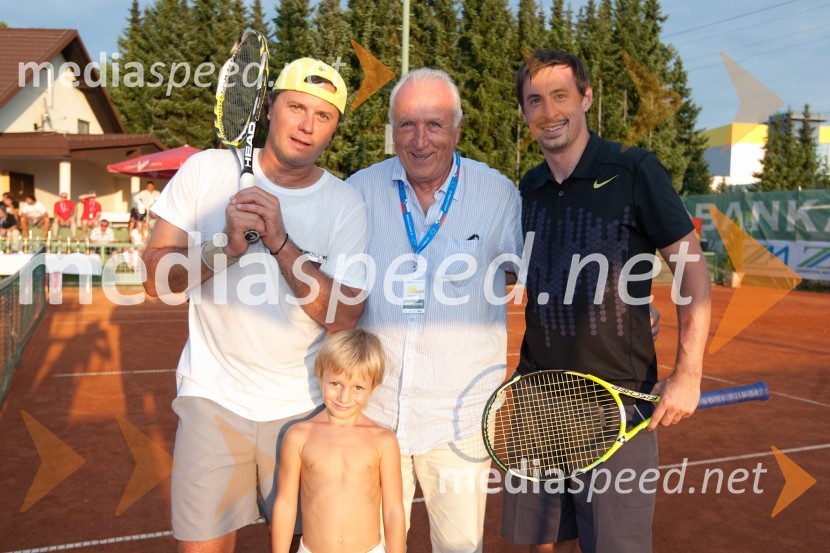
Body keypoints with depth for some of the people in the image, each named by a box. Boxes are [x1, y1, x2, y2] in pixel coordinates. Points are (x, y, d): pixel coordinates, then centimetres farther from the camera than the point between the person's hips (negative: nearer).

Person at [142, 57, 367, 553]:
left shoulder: (346, 204, -5)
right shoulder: (207, 170, -3)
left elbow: (343, 316, -14)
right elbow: (156, 279, -5)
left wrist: (281, 242, -25)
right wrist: (225, 247, -23)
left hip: (303, 406, 1)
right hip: (214, 397, 0)